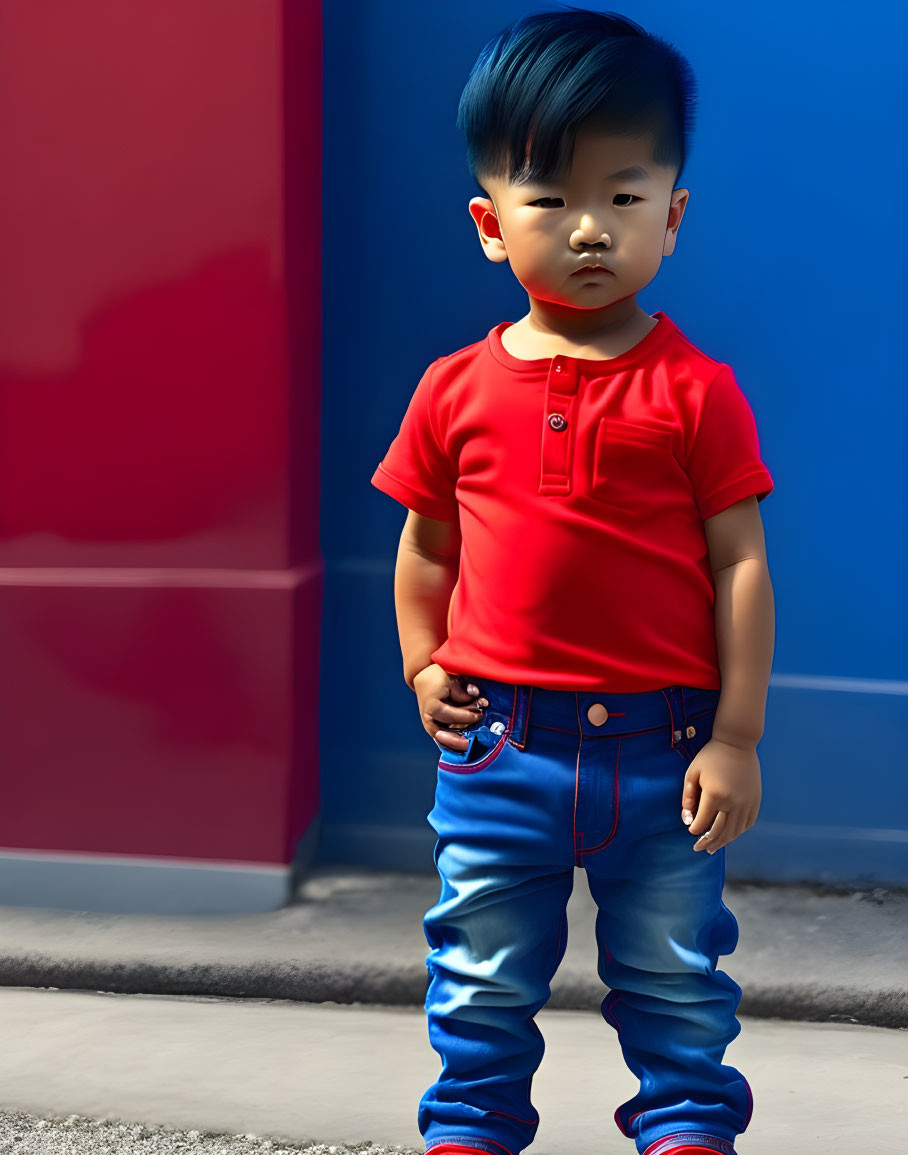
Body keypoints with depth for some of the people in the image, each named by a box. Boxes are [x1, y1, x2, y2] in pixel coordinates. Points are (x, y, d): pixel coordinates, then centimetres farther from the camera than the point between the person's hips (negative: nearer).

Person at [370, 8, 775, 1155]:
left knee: (676, 986, 14)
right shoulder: (457, 391, 0)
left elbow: (741, 564, -6)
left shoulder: (695, 392, -7)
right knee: (483, 987, 15)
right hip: (499, 748, 2)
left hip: (663, 747, -2)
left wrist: (736, 737, -8)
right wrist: (423, 670, 1)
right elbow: (426, 547, 12)